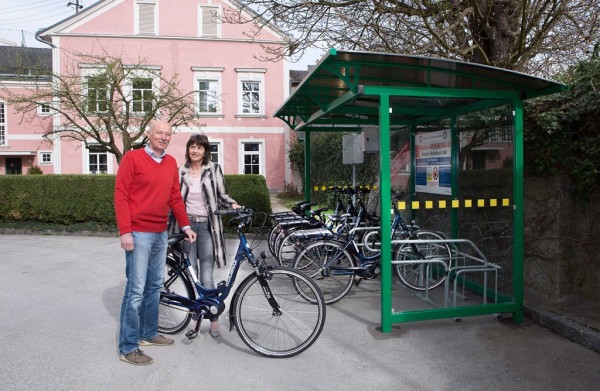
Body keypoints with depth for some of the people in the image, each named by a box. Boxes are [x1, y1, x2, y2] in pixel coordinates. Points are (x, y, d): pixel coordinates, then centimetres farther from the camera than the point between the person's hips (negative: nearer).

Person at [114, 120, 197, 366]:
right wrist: (125, 231, -14)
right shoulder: (132, 158, -5)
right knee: (136, 290, -4)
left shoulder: (171, 163, 12)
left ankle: (149, 334, 29)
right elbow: (120, 195, -8)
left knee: (155, 286, 15)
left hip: (161, 234, 7)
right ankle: (128, 348, 6)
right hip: (139, 234, -6)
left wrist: (185, 226, 11)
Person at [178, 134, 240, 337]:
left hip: (207, 226, -2)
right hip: (187, 225, 3)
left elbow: (221, 195, 5)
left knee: (206, 277, -6)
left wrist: (233, 204, -14)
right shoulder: (181, 172, 6)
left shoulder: (213, 169, 0)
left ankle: (213, 319, 7)